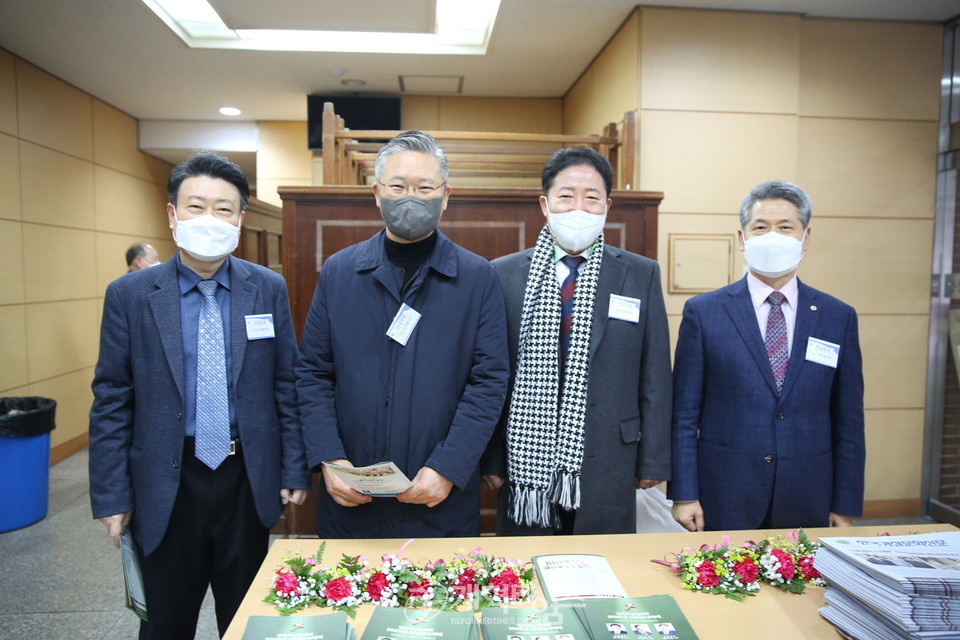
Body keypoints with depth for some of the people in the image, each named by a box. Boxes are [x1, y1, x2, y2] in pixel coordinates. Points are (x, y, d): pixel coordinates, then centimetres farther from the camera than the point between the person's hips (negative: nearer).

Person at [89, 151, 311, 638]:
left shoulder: (269, 289, -3)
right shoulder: (129, 295, -6)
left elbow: (286, 385, 0)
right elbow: (111, 402, -2)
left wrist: (295, 470, -2)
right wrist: (111, 496, -3)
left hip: (249, 481, 1)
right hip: (164, 487, 0)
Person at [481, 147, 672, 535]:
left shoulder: (641, 275, 0)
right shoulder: (505, 274, -2)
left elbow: (655, 376, 1)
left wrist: (653, 460, 1)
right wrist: (490, 459, -2)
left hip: (607, 463, 0)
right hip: (525, 463, 0)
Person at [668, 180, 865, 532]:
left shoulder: (839, 317, 3)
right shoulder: (703, 311, -4)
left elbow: (848, 420, 5)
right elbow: (684, 414, -4)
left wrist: (845, 506, 4)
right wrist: (684, 494, -7)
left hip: (808, 504, 2)